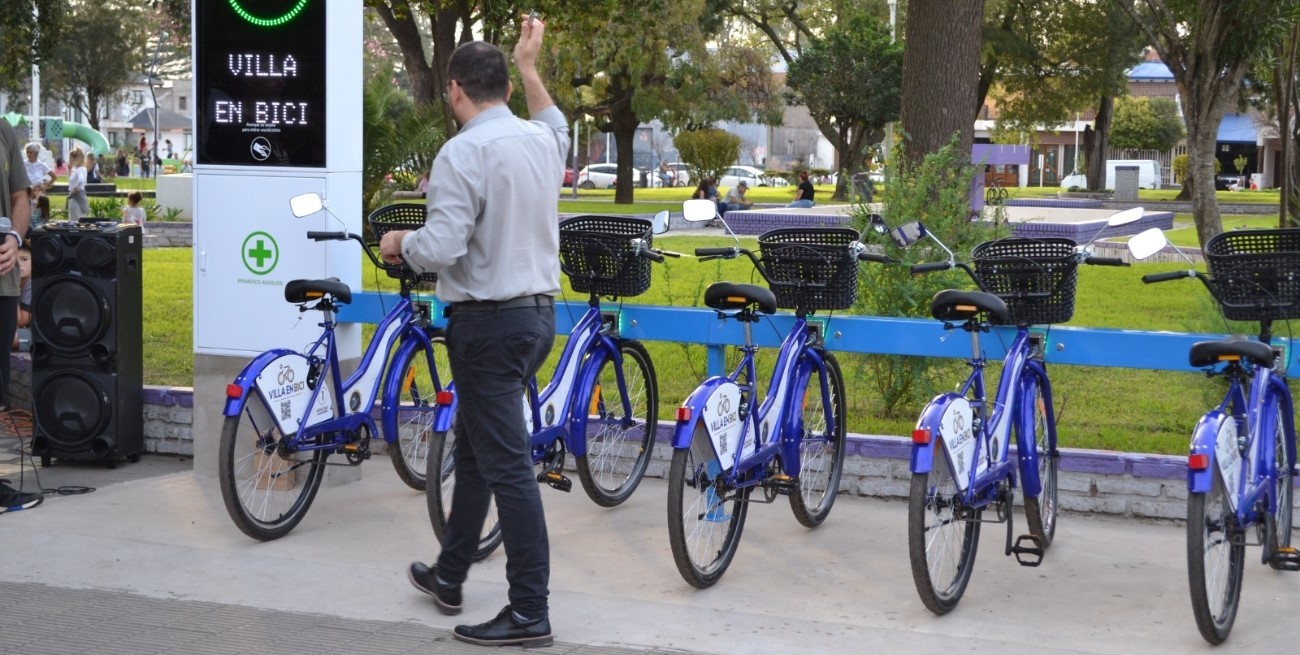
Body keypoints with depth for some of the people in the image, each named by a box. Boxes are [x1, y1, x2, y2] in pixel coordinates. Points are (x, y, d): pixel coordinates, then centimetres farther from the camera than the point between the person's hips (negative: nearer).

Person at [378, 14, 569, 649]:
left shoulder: (463, 152, -18)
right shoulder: (540, 140, 7)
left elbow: (441, 248, -25)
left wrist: (400, 242, -4)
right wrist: (530, 66, 39)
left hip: (489, 323, -9)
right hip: (539, 311, 9)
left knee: (507, 465, -6)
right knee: (473, 447, 22)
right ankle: (449, 575, 35)